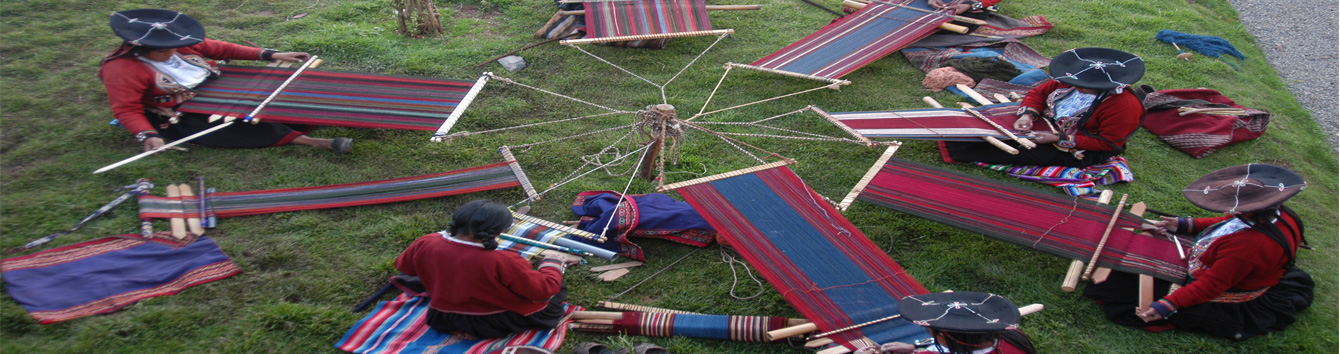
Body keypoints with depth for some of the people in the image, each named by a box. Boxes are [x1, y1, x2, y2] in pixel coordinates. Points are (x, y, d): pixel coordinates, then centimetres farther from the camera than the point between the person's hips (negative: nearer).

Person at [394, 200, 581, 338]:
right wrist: (552, 262, -6)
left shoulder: (426, 245, -19)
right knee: (557, 289, 9)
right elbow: (545, 288, -26)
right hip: (491, 326, -5)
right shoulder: (499, 262, -35)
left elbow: (403, 266, 4)